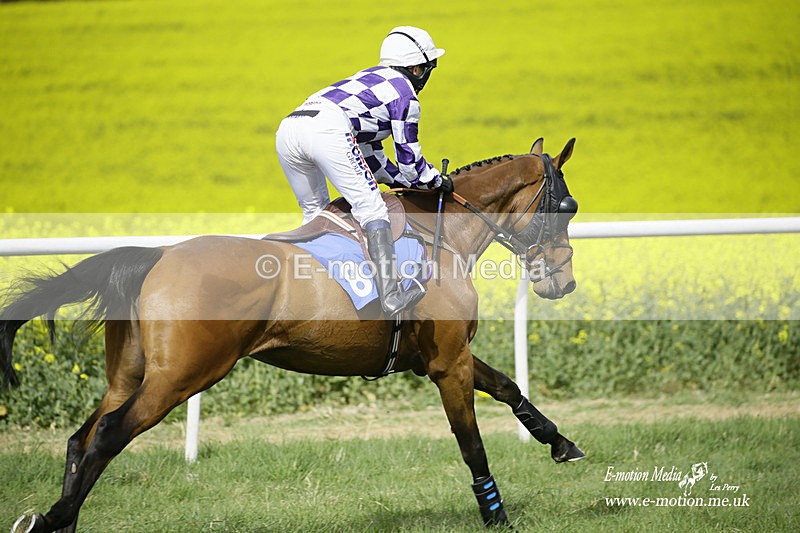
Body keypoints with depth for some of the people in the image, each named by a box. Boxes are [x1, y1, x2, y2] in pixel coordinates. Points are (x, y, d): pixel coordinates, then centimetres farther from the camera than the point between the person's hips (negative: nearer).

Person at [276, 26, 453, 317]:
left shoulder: (370, 78, 37)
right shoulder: (405, 94, 13)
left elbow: (369, 151, 40)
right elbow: (409, 159, 14)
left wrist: (400, 179, 42)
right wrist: (437, 181, 30)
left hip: (287, 128, 8)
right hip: (327, 129, -8)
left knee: (314, 212, 23)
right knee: (370, 207, -6)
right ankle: (391, 297, -15)